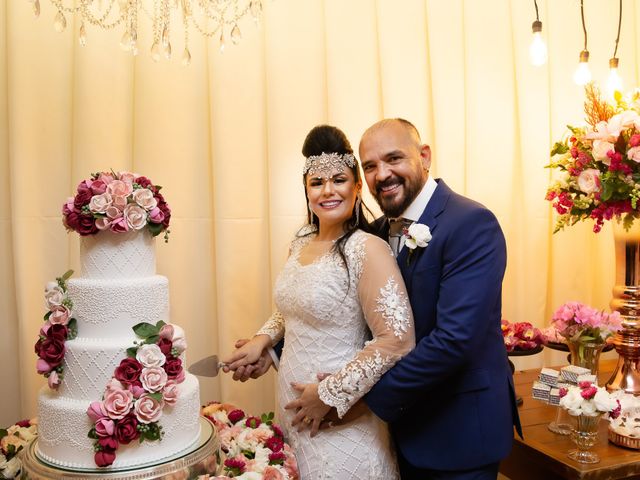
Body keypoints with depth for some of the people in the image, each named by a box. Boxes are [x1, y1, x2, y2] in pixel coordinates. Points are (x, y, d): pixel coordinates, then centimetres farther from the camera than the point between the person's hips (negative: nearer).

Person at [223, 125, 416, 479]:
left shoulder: (367, 249, -19)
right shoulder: (301, 243, 2)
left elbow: (397, 340, -24)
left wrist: (330, 394, -19)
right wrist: (262, 340, 1)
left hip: (342, 420, -6)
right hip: (292, 409, 7)